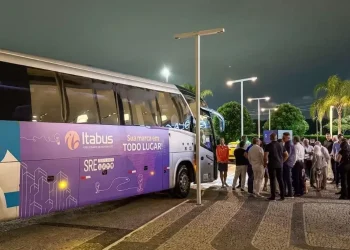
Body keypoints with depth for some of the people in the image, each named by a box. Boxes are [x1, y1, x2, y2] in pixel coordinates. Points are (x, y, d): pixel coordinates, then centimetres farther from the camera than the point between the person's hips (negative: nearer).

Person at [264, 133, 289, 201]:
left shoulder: (269, 146, -10)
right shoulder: (281, 145, 7)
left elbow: (265, 156, -18)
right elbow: (286, 155, 11)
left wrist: (265, 163, -3)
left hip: (272, 165, -5)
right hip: (279, 165, 5)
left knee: (272, 180, -1)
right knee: (280, 180, 11)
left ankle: (273, 196, 1)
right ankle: (282, 196, 13)